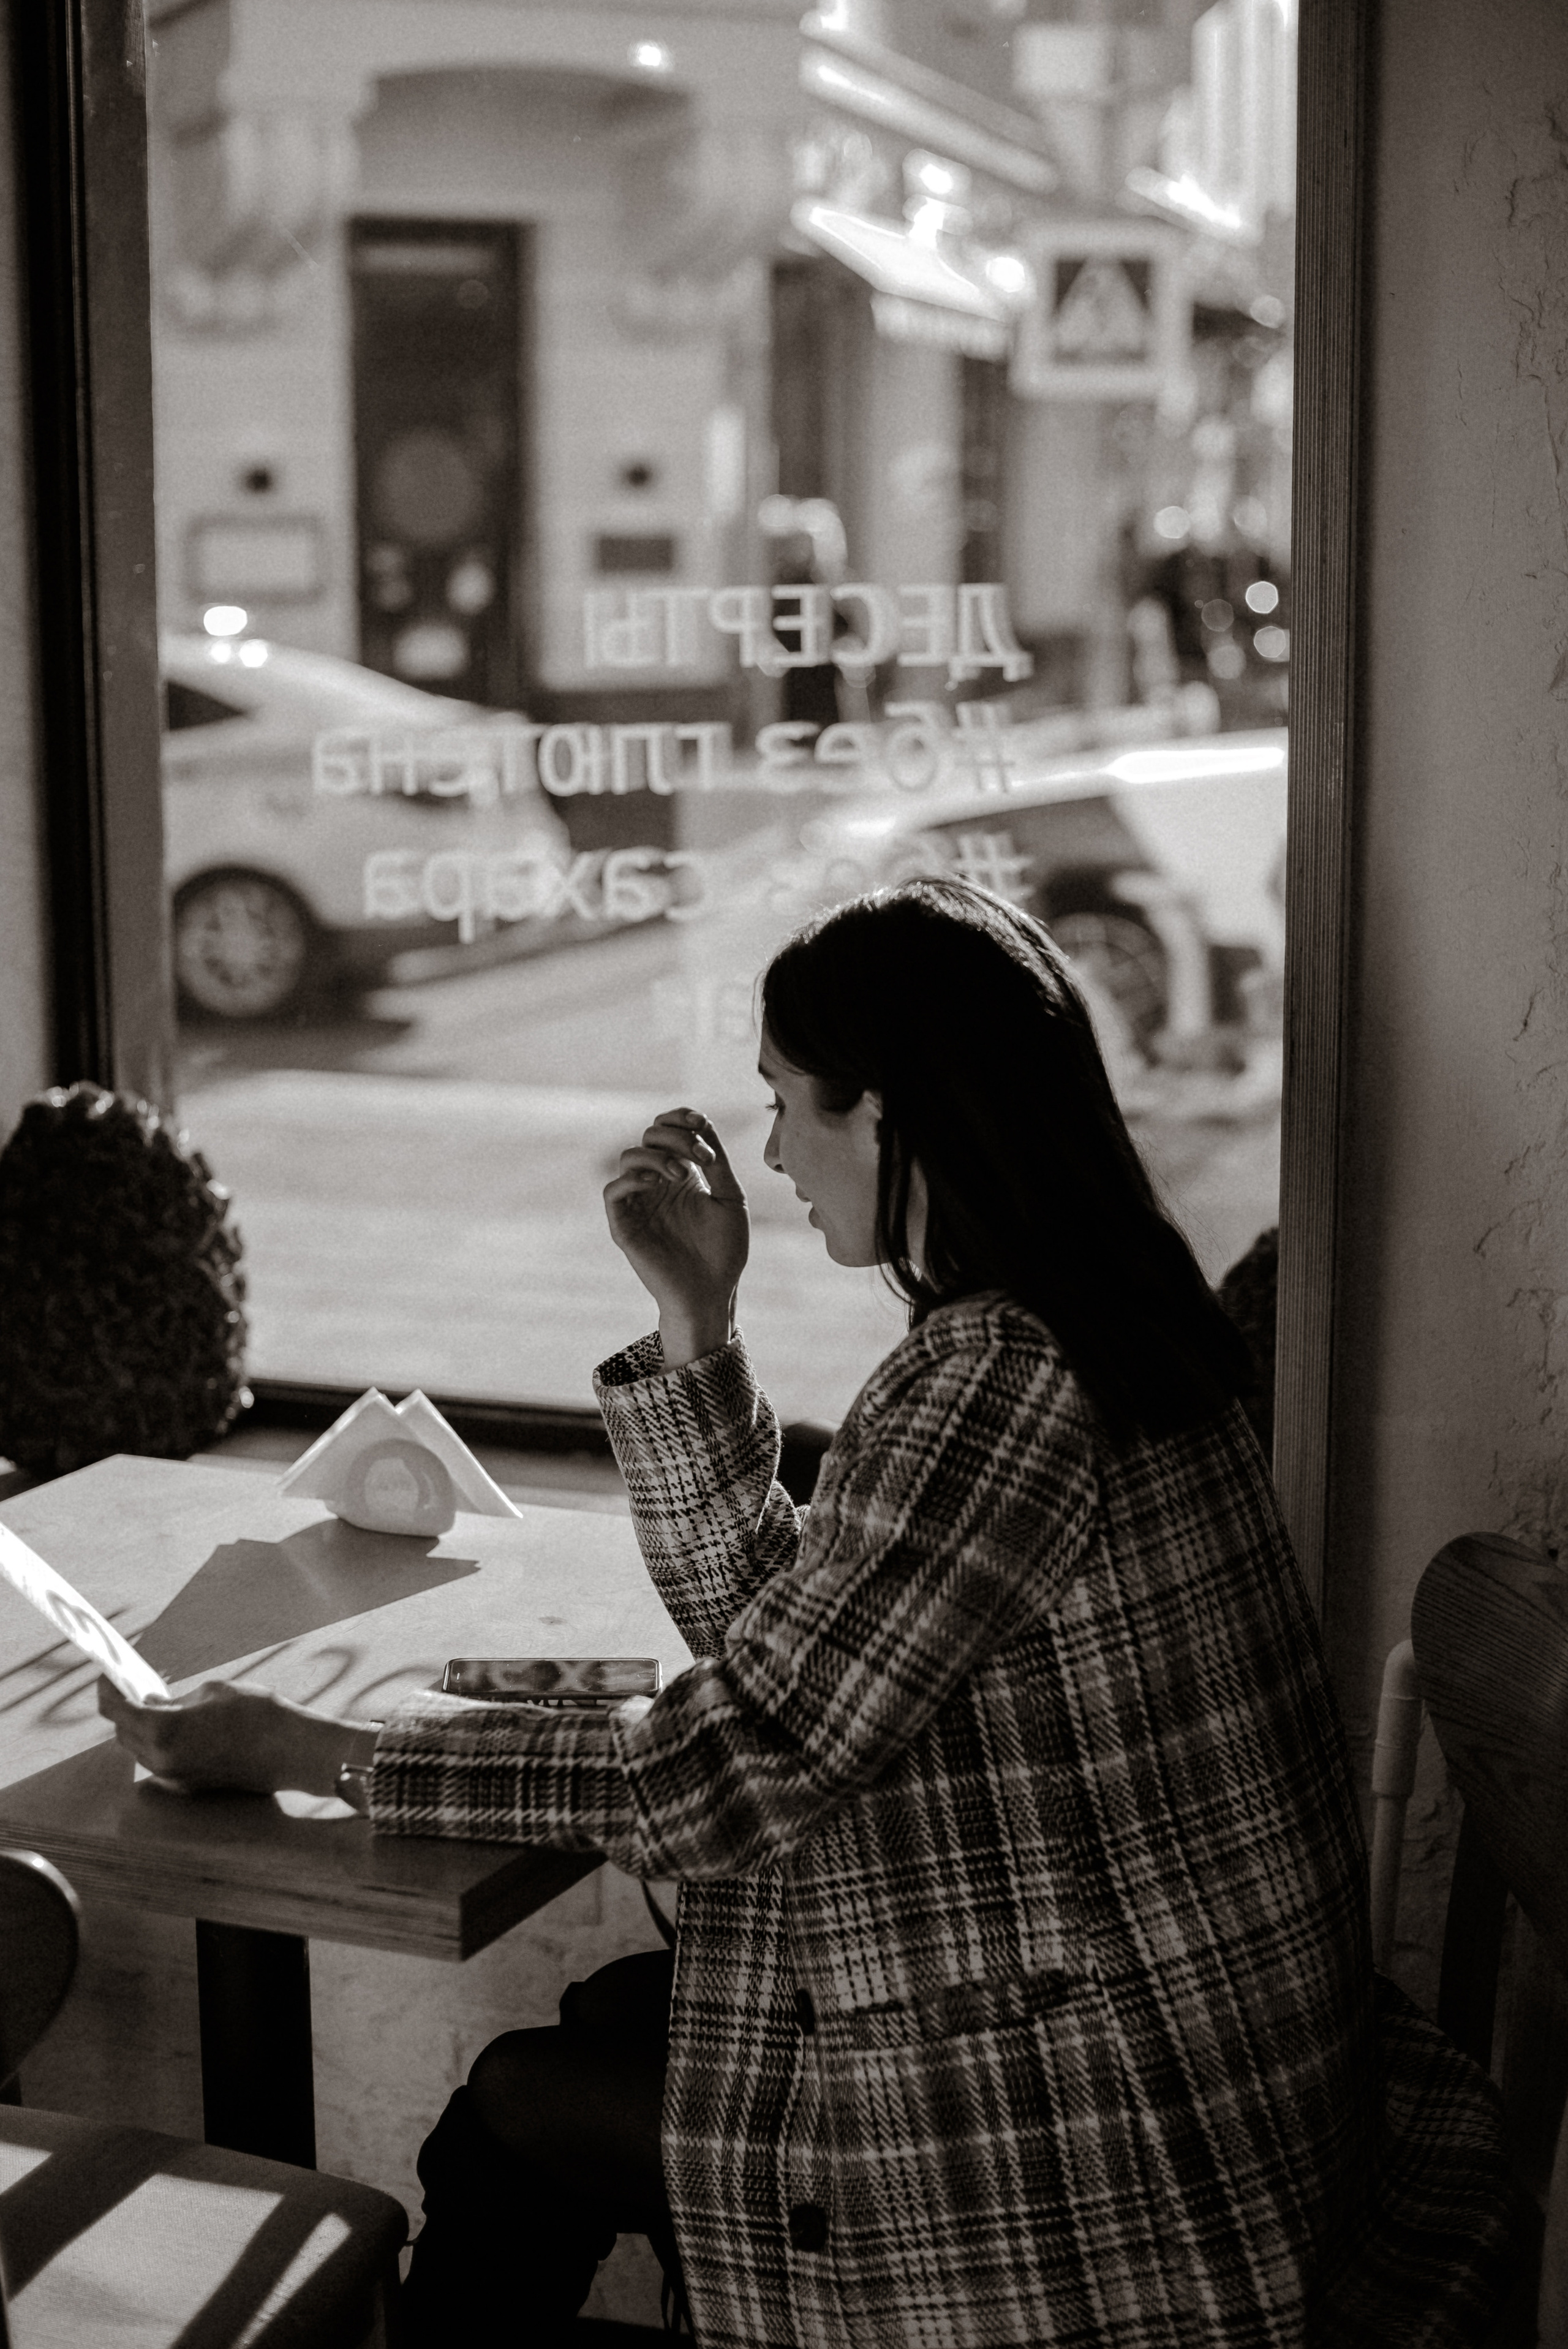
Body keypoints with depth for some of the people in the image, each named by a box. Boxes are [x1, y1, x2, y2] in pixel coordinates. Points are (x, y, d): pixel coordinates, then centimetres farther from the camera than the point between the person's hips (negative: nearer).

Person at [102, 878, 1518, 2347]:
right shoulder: (1069, 1336, 7)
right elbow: (773, 1654, 10)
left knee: (517, 2113, 4)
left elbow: (728, 1778, -22)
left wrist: (307, 1753, -15)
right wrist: (695, 1327, 1)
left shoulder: (998, 1385, -25)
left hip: (1097, 2173, -9)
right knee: (608, 2021, 17)